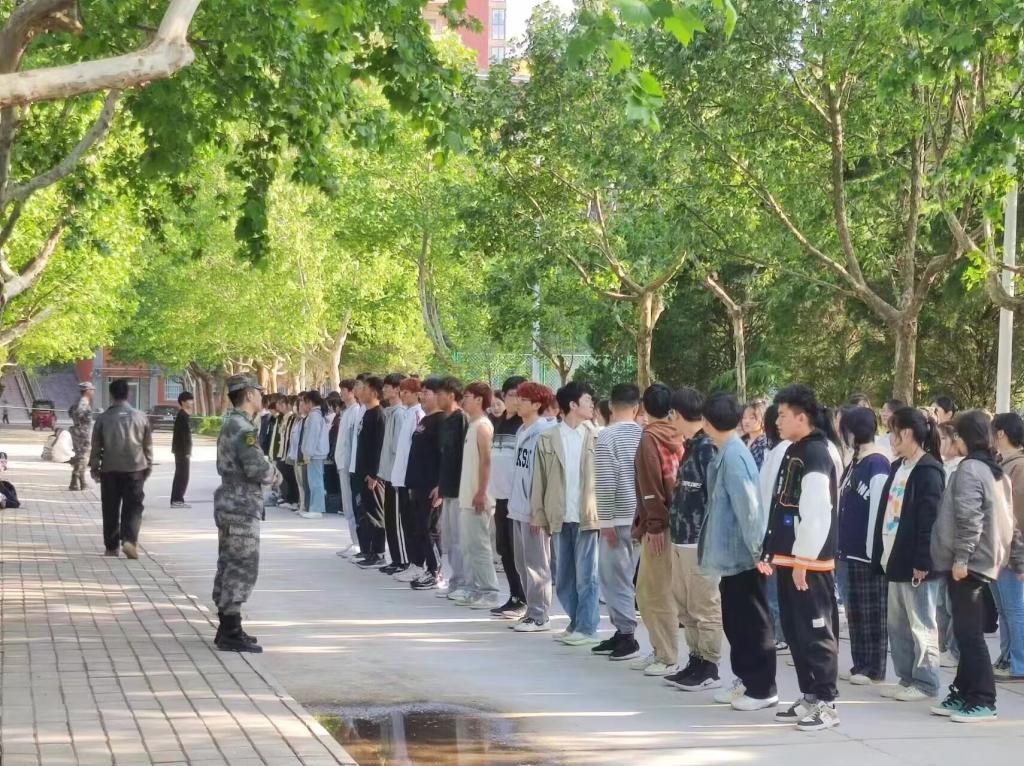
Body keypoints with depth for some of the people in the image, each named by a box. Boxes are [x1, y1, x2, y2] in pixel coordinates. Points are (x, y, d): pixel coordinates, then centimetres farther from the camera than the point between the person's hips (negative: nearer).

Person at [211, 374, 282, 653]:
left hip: (229, 504, 10)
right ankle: (231, 633, -7)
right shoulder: (243, 428, -18)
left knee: (229, 567, 14)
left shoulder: (230, 424, 14)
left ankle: (227, 629, 20)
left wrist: (268, 470, 6)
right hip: (242, 507, -10)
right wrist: (276, 475, -5)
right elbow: (258, 468, -26)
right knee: (242, 569, -8)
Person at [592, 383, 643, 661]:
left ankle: (627, 636, -1)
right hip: (640, 516, 6)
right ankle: (623, 632, 18)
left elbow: (605, 482, -15)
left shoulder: (606, 436, -11)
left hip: (619, 517, -6)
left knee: (616, 576, 1)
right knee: (622, 575, 14)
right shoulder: (644, 435, 3)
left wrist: (606, 520, -10)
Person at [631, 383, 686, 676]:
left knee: (655, 592, -1)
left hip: (658, 524, -8)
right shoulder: (677, 435, 9)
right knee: (647, 590, 16)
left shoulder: (649, 438, -11)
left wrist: (654, 524, -15)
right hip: (675, 519, 8)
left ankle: (668, 658, 2)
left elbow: (651, 484, -16)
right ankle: (661, 650, 21)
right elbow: (676, 479, 12)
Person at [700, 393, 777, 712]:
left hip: (743, 554, -9)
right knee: (735, 620, 16)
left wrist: (755, 548, -18)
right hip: (732, 553, 9)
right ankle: (745, 680, 26)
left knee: (753, 622, 0)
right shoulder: (727, 453, 9)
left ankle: (763, 688, 7)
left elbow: (748, 506, -22)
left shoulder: (733, 456, -20)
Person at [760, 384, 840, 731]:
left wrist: (802, 561, -20)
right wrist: (771, 553, 17)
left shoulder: (816, 455, -15)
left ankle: (826, 703, 0)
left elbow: (817, 513, -20)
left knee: (817, 631, -4)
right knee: (795, 631, 14)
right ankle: (809, 696, 22)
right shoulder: (792, 452, 14)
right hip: (789, 557, 10)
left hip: (810, 560, -10)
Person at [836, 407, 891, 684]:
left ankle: (875, 670, 4)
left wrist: (874, 547, -18)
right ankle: (860, 665, 20)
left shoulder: (878, 464, -13)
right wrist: (842, 543, 14)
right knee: (856, 609, 13)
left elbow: (878, 507, -17)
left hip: (870, 549, -9)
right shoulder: (855, 462, 14)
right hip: (853, 548, 9)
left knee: (872, 611, -2)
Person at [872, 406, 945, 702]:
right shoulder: (897, 468, 14)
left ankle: (925, 683, 7)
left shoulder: (928, 470, -13)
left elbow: (929, 520, -18)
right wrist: (882, 554, 15)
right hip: (895, 559, 9)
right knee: (897, 625, 14)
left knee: (920, 625, 0)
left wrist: (922, 561, -21)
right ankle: (906, 678, 22)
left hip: (916, 562, -9)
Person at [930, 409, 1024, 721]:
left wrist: (961, 558, -21)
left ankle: (982, 701, -5)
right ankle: (964, 694, 20)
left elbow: (970, 518, -22)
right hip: (985, 562, 9)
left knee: (969, 633, -6)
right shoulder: (997, 471, 16)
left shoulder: (970, 469, -12)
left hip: (968, 564, -9)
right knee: (968, 632, 14)